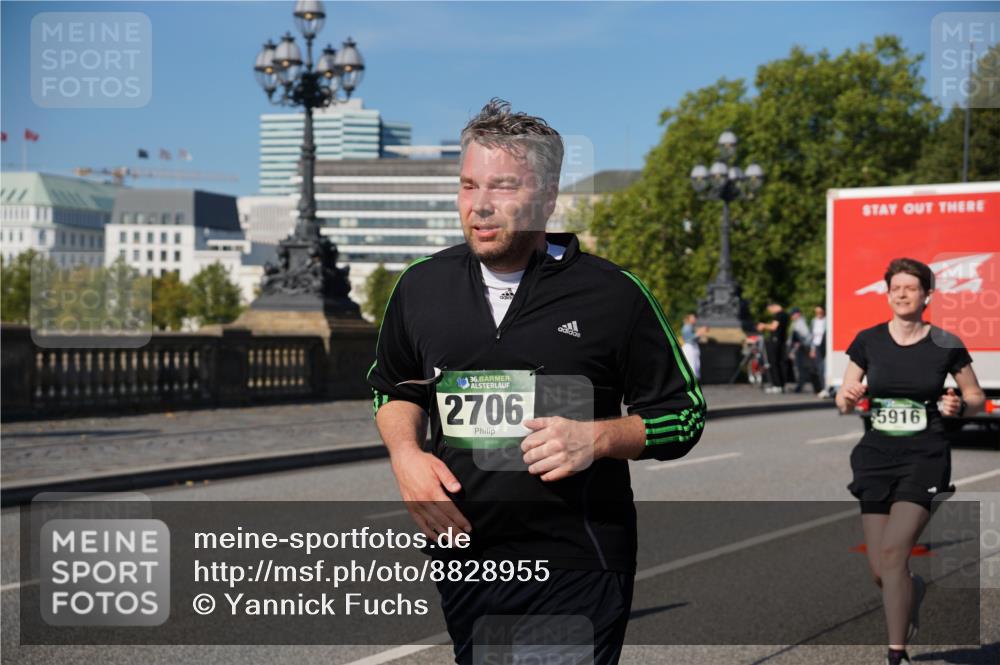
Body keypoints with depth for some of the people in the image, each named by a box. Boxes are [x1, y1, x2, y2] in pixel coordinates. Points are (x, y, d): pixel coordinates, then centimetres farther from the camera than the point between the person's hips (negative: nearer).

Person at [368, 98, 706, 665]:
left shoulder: (613, 294, -7)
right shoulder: (423, 287, 4)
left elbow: (684, 415, 0)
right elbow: (395, 387, 21)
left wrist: (597, 437, -17)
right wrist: (405, 453, 1)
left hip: (578, 572, -4)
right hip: (464, 563, 4)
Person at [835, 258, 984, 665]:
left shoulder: (945, 345, -3)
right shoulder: (868, 341, 2)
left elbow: (976, 398, 9)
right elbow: (844, 400, 9)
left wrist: (959, 407, -13)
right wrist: (847, 398, -14)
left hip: (925, 458, -3)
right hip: (876, 457, 3)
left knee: (893, 551, -18)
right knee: (879, 571, 3)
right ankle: (914, 592, 40)